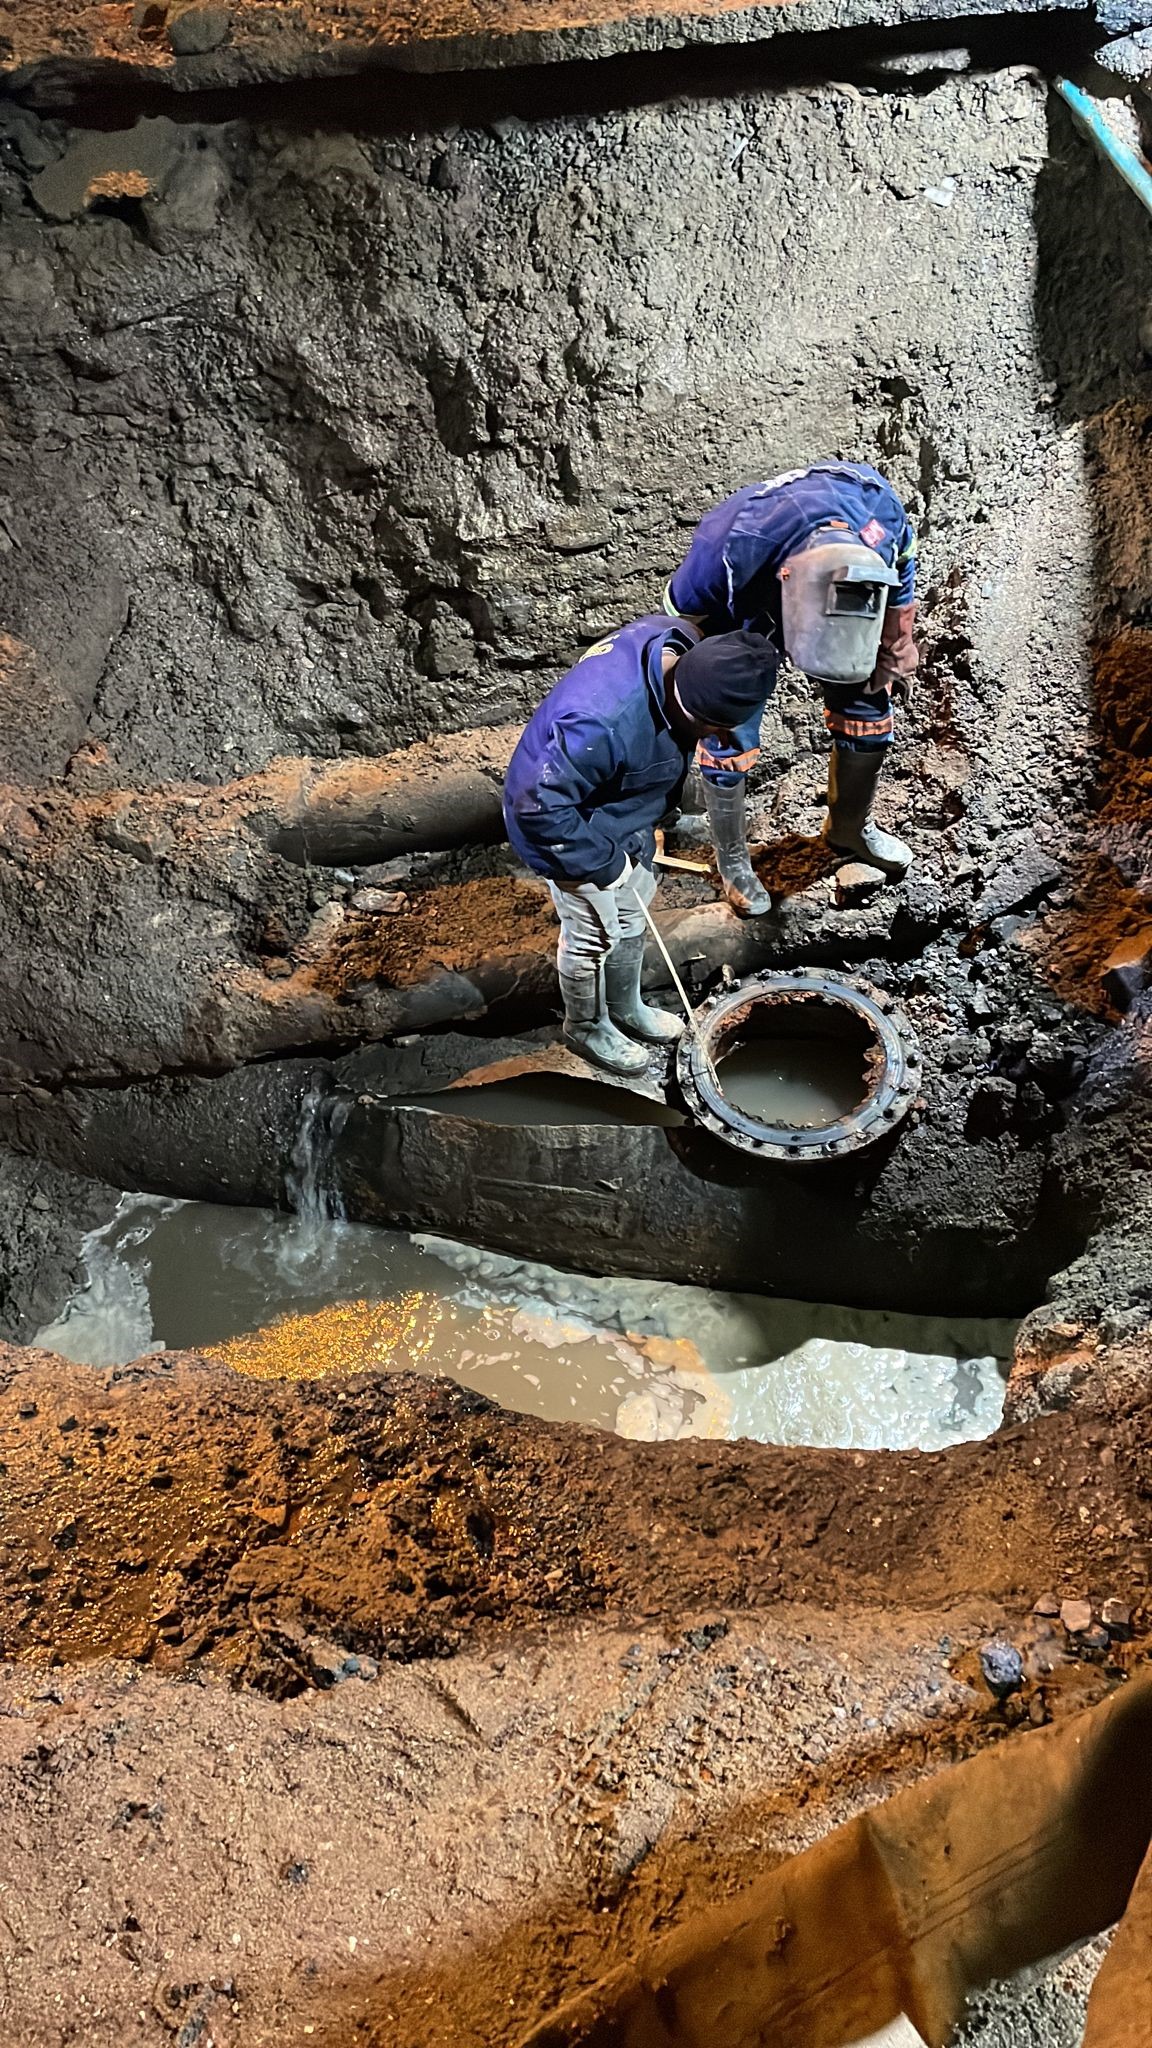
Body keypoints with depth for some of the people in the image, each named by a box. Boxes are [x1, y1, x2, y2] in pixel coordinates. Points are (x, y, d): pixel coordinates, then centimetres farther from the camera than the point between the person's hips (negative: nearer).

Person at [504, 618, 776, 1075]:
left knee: (632, 911, 26)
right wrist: (603, 862, -21)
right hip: (572, 831, -8)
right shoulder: (605, 724, -45)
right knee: (594, 935, 15)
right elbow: (541, 805, -35)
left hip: (618, 814, 8)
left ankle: (626, 1009, 52)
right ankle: (586, 1026, 44)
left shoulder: (678, 642, -21)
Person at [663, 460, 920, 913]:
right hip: (738, 621, -3)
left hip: (837, 599, 3)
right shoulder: (726, 551, -45)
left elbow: (898, 589, -8)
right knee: (729, 742, -3)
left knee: (868, 714, 7)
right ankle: (731, 857, 24)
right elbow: (683, 621, -21)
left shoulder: (886, 520, -35)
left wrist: (894, 660, 4)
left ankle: (849, 827, 34)